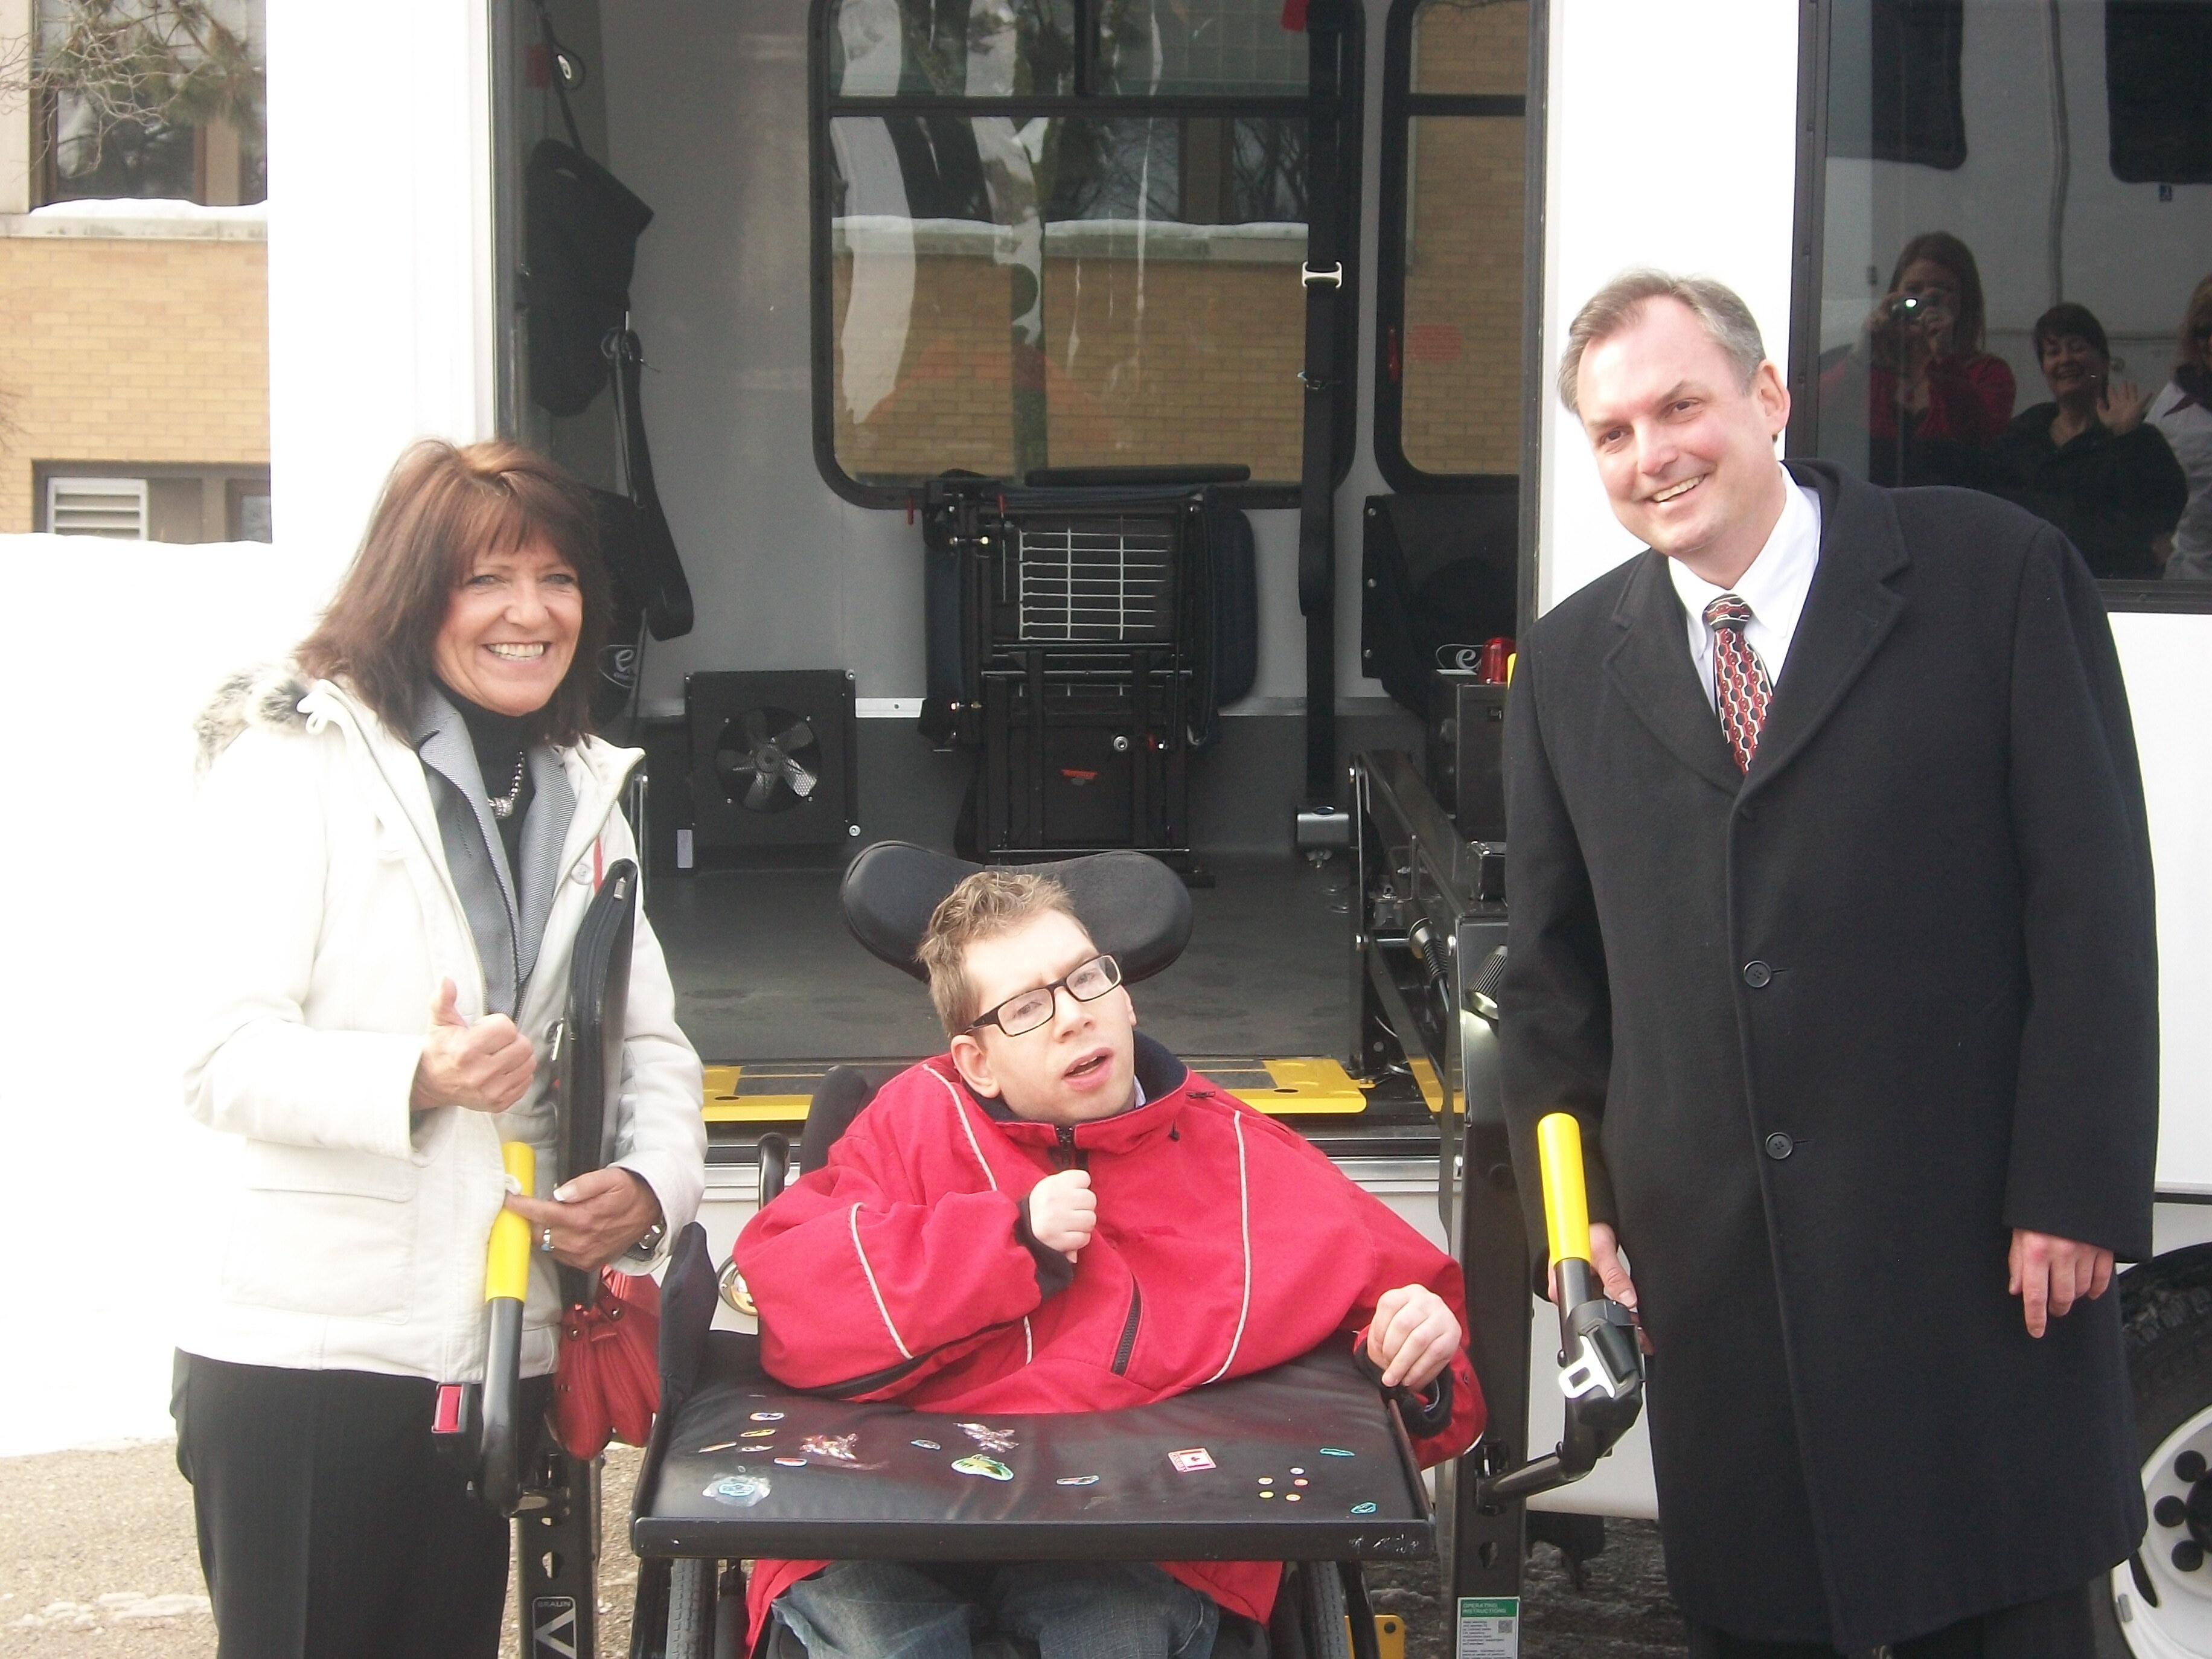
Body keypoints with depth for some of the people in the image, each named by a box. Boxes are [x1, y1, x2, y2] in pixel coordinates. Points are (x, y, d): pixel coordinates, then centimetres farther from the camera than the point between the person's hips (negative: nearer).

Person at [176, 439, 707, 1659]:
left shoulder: (583, 796, 15)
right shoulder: (298, 762, -8)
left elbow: (649, 1039, 13)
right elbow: (227, 1055, -15)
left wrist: (653, 1180, -7)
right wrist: (413, 1080, -32)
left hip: (497, 1349, 6)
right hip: (307, 1343, -6)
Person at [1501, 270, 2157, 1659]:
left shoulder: (1996, 574, -3)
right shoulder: (1571, 664, 10)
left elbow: (2092, 900, -6)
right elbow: (1553, 968, 15)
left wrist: (2076, 1188, -10)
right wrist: (1574, 1201, 7)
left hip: (1978, 1245, -3)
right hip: (1710, 1268, 4)